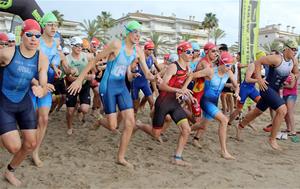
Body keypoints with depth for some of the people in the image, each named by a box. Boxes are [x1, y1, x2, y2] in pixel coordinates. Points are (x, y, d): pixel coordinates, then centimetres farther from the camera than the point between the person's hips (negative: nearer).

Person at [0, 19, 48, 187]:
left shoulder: (42, 59, -12)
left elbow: (44, 86, -15)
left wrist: (41, 90, -37)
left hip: (25, 103, 4)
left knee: (31, 144, 7)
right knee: (14, 147, -12)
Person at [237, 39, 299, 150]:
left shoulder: (294, 61, 3)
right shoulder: (277, 59, -19)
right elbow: (258, 62, -17)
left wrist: (294, 76, -6)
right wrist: (259, 79, -20)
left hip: (275, 91, 8)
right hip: (267, 88, -8)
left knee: (257, 112, 19)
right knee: (282, 110, -21)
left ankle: (240, 127, 39)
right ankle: (272, 139, -8)